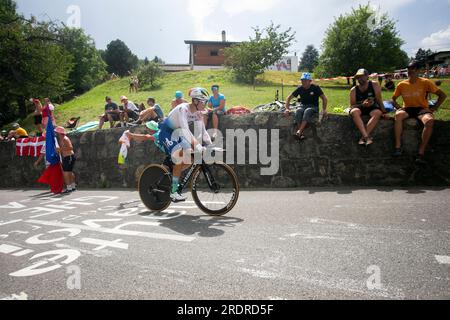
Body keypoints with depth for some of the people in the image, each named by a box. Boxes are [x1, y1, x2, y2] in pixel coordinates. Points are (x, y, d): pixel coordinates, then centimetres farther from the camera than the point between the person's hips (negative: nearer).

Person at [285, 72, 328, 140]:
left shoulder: (315, 88, -7)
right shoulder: (300, 89, 0)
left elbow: (324, 98, -2)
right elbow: (289, 98, 5)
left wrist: (324, 110, -13)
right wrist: (287, 109, -7)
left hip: (314, 108, -2)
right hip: (303, 107, 2)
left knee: (307, 111, -38)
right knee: (298, 112, -33)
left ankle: (299, 132, -47)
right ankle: (302, 134, -38)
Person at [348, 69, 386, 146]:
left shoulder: (375, 85, -5)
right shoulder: (354, 90, -4)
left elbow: (379, 100, -3)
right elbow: (351, 106, -5)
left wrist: (384, 112, -8)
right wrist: (362, 105, -23)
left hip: (372, 108, 0)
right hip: (359, 108, 0)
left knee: (378, 113, -34)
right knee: (354, 112, -34)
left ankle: (363, 137, -39)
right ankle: (366, 136, -44)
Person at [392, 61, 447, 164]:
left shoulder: (425, 82, -2)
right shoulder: (402, 85, 4)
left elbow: (443, 95, 0)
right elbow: (393, 99, 15)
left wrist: (433, 109, -9)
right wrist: (399, 108, -4)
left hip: (422, 109, -1)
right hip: (407, 109, 2)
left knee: (430, 121, -37)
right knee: (398, 115, -36)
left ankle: (421, 153, -34)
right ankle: (398, 147, -34)